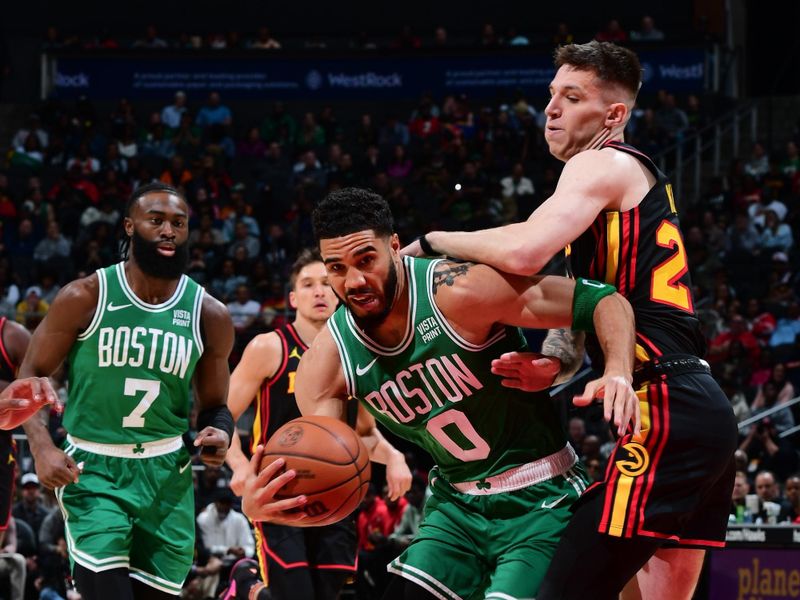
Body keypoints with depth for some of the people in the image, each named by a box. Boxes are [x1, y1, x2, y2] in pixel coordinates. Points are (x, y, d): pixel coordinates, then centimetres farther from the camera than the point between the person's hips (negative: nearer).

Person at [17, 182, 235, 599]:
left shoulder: (209, 315, 2)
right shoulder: (85, 298, -6)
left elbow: (213, 405, 12)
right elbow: (31, 374, -1)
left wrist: (219, 433, -12)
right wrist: (42, 448, -17)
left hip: (166, 474, 3)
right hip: (92, 471, -3)